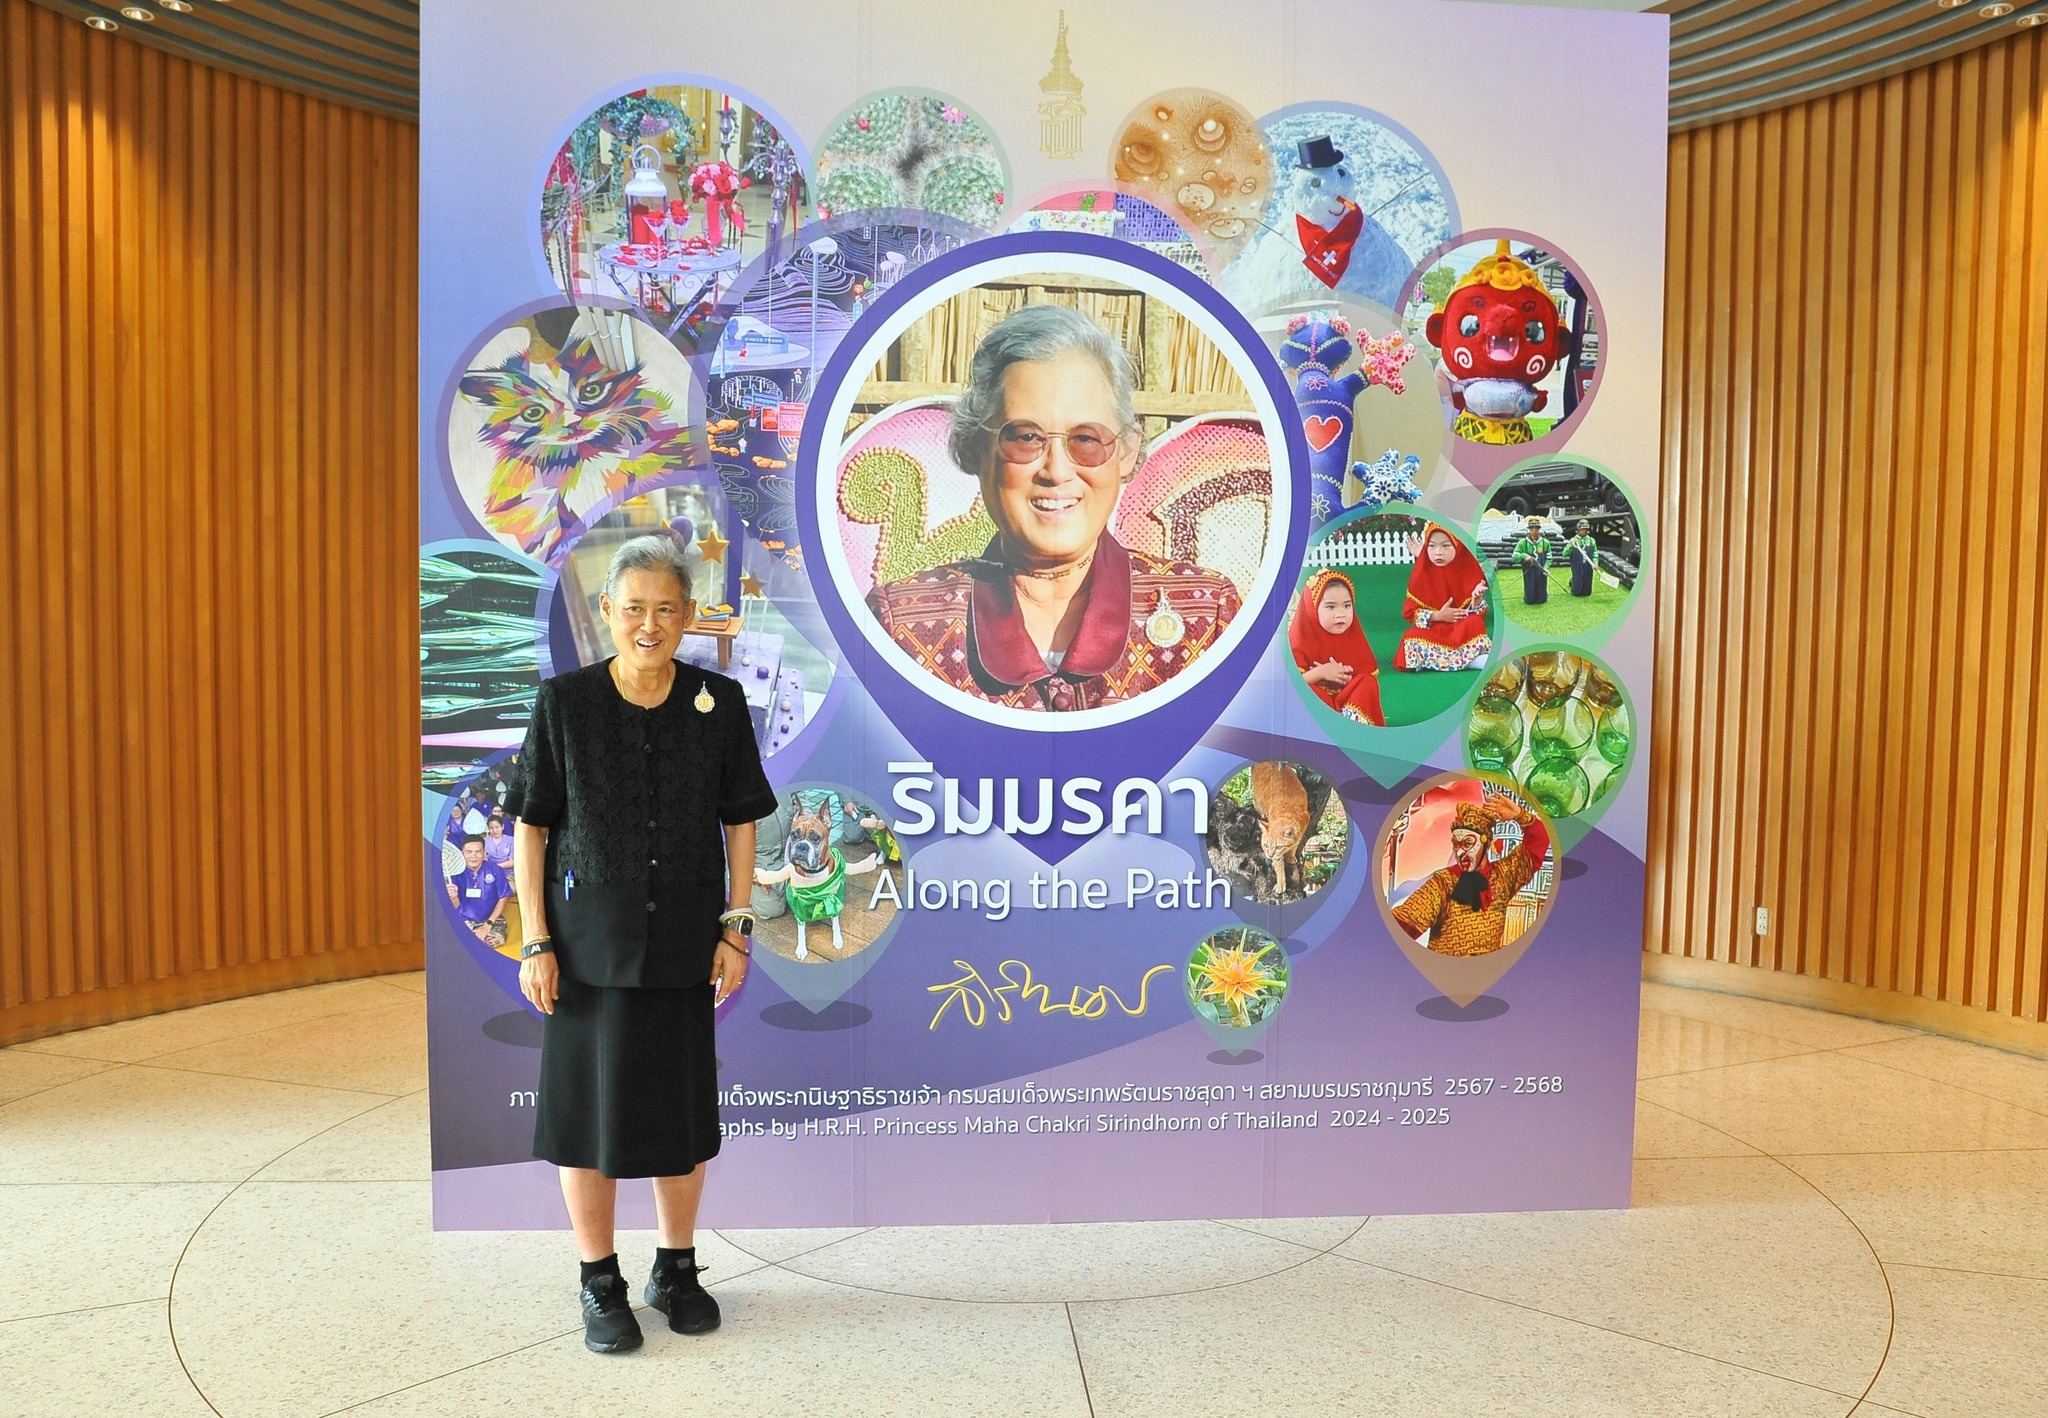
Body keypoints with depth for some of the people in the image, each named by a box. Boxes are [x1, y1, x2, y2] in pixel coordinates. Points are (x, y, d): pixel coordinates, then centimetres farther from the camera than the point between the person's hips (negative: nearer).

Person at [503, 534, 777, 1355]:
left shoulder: (719, 703, -2)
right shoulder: (563, 703, -6)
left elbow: (741, 822, 4)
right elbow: (530, 827, -3)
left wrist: (736, 927, 0)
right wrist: (534, 943, -6)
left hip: (683, 947, 2)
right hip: (590, 945, -1)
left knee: (684, 1111, 12)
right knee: (588, 1109, 8)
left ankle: (677, 1270, 33)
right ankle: (601, 1286, 27)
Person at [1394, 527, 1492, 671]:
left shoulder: (1468, 571, -1)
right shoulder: (1422, 574, -1)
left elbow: (1478, 612, -1)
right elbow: (1410, 611, -4)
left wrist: (1477, 599, -24)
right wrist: (1438, 616, -16)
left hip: (1463, 629, -1)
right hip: (1432, 631, 1)